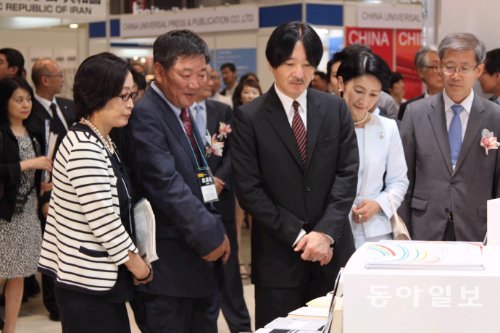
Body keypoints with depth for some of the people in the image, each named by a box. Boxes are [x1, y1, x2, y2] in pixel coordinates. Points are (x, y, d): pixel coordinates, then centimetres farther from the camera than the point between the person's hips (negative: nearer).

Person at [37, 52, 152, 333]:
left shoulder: (100, 141, 10)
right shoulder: (85, 148, -21)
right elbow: (103, 220, -22)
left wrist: (133, 261, 9)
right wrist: (138, 266, -10)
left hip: (99, 276, 9)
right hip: (88, 280, -9)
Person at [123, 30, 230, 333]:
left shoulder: (184, 113, 14)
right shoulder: (145, 116, -16)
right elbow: (167, 186, -23)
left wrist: (215, 232, 5)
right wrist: (211, 237, -18)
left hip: (202, 259, 9)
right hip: (170, 265, -9)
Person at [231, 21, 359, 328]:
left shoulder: (335, 109, 5)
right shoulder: (249, 117, -4)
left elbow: (347, 174, 0)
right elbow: (249, 190, -7)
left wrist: (325, 232, -11)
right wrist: (297, 235, -11)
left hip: (332, 250, 2)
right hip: (278, 254, -2)